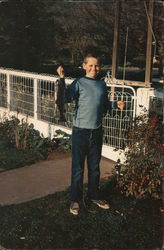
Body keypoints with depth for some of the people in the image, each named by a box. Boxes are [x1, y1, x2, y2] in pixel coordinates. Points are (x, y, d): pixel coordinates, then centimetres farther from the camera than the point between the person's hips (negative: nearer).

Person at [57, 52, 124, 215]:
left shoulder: (102, 84, 9)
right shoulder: (79, 83, -7)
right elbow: (66, 98, -22)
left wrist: (116, 104, 5)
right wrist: (62, 79, -29)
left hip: (97, 131, 5)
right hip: (80, 131, -5)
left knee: (94, 167, 17)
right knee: (78, 168, 4)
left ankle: (94, 196, 32)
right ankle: (75, 200, 18)